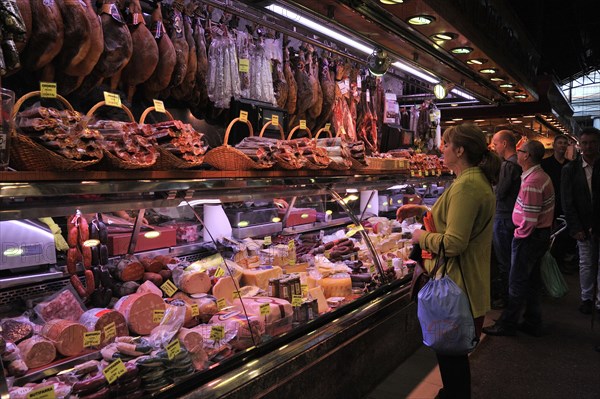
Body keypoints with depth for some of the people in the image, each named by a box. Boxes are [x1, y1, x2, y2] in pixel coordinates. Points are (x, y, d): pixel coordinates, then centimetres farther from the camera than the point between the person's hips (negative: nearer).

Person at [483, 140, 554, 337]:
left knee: (517, 282, 2)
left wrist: (519, 234, -10)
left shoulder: (531, 183, -24)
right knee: (533, 279, 17)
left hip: (529, 237, -10)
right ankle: (533, 323, 28)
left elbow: (529, 219, -26)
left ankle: (507, 324, 14)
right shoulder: (543, 176, 8)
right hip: (542, 235, 10)